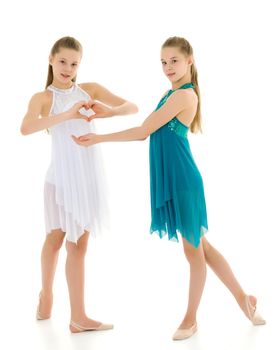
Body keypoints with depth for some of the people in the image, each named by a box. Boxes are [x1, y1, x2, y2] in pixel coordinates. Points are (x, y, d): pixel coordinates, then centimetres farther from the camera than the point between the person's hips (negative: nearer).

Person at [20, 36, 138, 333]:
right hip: (62, 175, -3)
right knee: (56, 237, 11)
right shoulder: (42, 97, -3)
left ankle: (78, 316, 13)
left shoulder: (90, 89, 7)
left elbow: (132, 107, 1)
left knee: (78, 242, 8)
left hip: (90, 175, 3)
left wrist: (109, 111, -20)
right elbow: (26, 128, -23)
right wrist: (67, 115, -33)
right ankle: (46, 295, 35)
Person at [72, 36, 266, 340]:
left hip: (182, 181, -10)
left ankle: (191, 318, 18)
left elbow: (143, 131, -16)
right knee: (199, 246, 15)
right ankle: (243, 298, 27)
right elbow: (148, 133, 11)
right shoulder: (172, 93, 14)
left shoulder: (184, 95, -16)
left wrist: (98, 138, -10)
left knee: (193, 248, 5)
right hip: (170, 180, 10)